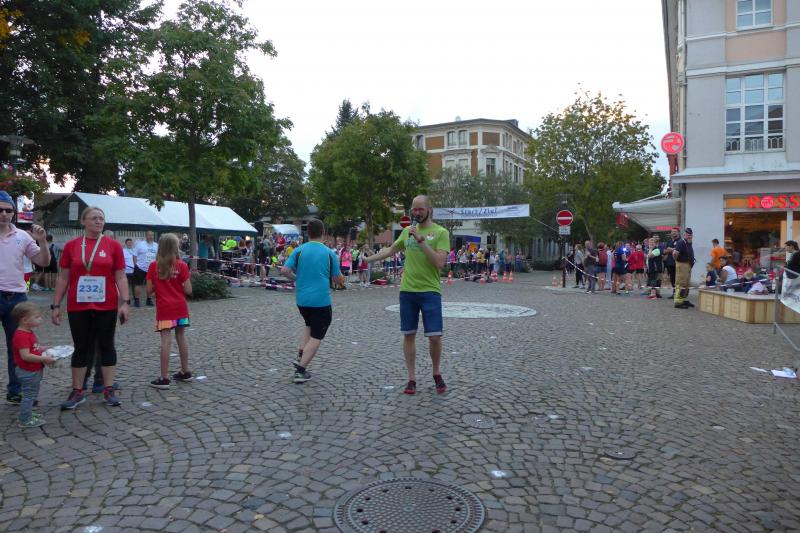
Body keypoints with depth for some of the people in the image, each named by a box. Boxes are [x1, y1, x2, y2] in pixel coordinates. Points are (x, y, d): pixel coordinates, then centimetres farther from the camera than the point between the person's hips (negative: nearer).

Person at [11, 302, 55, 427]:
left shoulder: (28, 332, 7)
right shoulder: (21, 336, -26)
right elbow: (25, 356, -32)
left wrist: (43, 349, 7)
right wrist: (44, 359, -28)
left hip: (33, 371, 10)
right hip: (28, 373, -10)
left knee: (32, 395, 23)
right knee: (29, 395, 1)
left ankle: (28, 414, 37)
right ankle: (25, 420, 11)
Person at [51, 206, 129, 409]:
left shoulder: (113, 245, 0)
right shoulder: (71, 245, 3)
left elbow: (121, 277, -1)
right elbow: (63, 278, 6)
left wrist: (125, 302, -9)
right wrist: (55, 305, 3)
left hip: (106, 306, -1)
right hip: (78, 307, 1)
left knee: (106, 346, 7)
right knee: (81, 348, 9)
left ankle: (109, 390, 15)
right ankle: (78, 391, 19)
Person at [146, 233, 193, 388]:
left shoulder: (154, 266, -5)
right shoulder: (182, 266, -5)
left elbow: (149, 291, -5)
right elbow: (188, 290, -7)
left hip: (164, 308, -1)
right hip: (180, 307, 2)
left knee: (166, 341, -3)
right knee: (181, 337, 13)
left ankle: (164, 378, -1)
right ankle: (185, 372, 24)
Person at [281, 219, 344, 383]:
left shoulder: (299, 250, -1)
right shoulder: (329, 253, -4)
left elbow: (284, 270, -8)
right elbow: (339, 279, 0)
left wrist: (296, 277, 11)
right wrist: (341, 278, 22)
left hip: (301, 299, 4)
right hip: (321, 300, -3)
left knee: (309, 325, 28)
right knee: (316, 337, 5)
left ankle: (300, 356, 16)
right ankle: (301, 370, 0)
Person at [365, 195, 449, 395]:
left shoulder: (441, 232, -5)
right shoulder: (407, 231, 10)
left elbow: (440, 263, -17)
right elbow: (391, 249, 25)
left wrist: (421, 240, -20)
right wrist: (367, 259, 23)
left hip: (430, 291, -4)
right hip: (407, 290, 4)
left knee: (435, 337, -5)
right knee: (408, 335, 6)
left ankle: (436, 374, 21)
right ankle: (412, 379, 18)